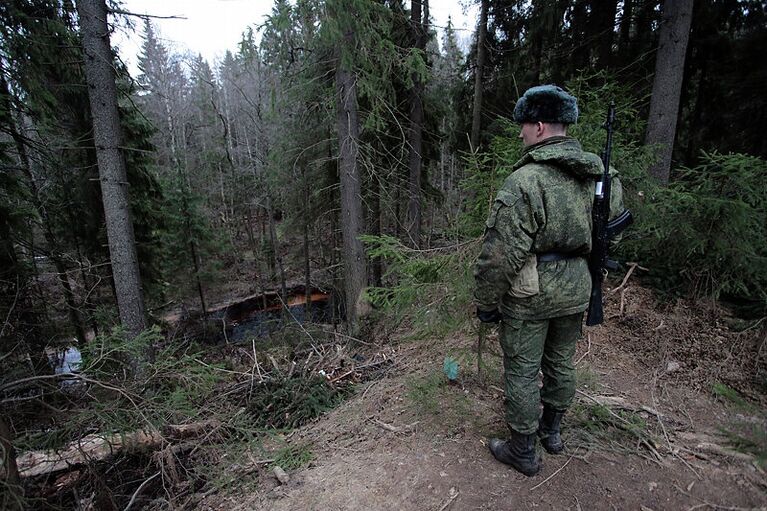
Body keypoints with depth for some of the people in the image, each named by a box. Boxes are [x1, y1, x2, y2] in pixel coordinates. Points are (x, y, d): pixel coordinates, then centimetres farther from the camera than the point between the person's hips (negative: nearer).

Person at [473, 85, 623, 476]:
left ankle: (523, 451, 26)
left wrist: (485, 303, -11)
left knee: (522, 372, 9)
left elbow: (500, 254, -22)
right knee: (561, 363, 23)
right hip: (576, 293, 7)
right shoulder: (601, 176, 3)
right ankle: (551, 430, 44)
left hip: (529, 296, -7)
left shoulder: (525, 181, -21)